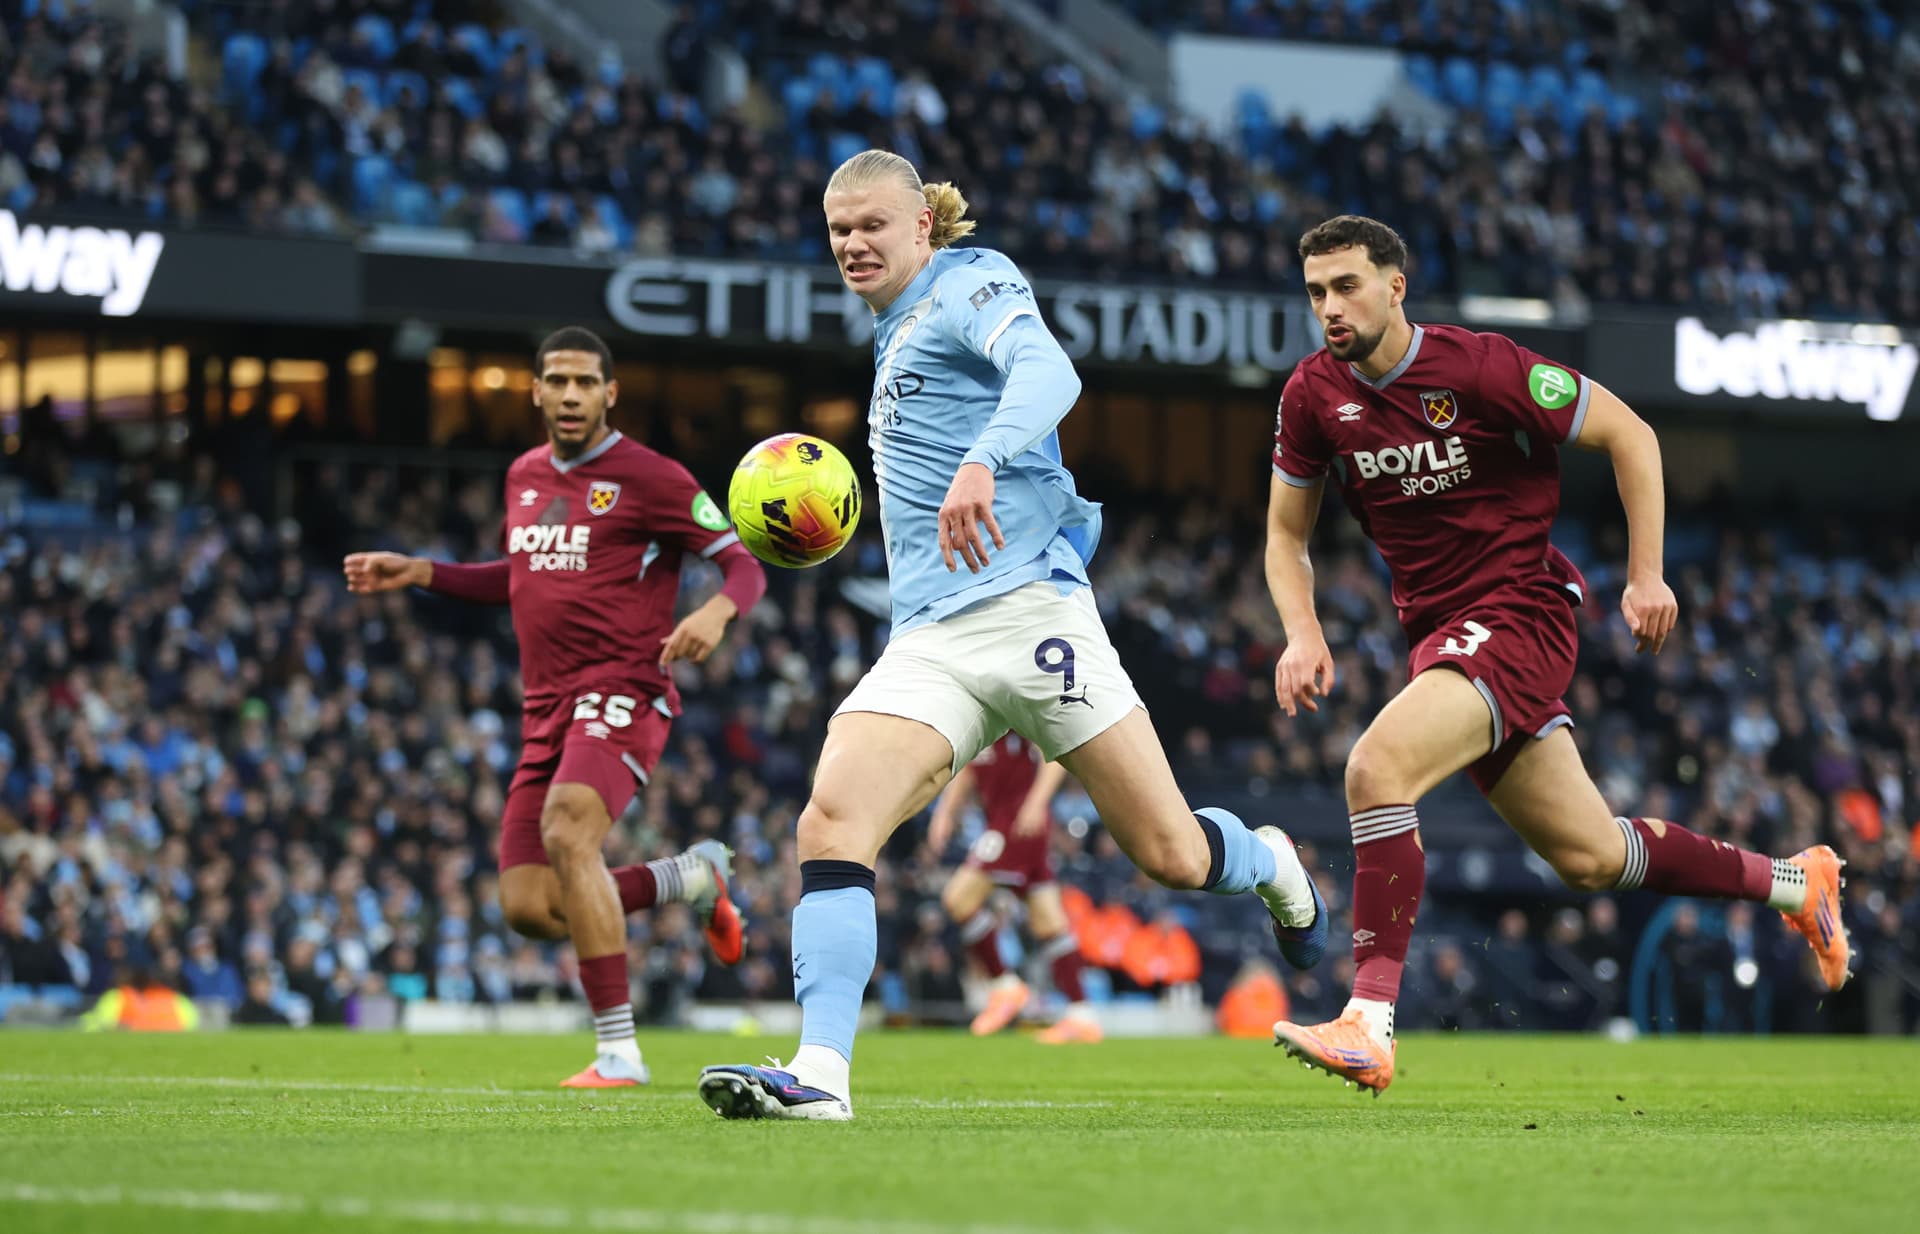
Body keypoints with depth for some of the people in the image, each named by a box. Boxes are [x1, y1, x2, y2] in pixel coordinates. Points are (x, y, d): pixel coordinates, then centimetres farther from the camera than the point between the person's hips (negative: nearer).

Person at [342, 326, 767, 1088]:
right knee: (528, 907, -3)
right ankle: (694, 877, 23)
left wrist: (717, 610, -26)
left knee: (568, 833, -32)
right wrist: (418, 573, 23)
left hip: (622, 692, -7)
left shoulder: (648, 477, -3)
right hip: (547, 708, 7)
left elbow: (745, 565, -4)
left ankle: (619, 1050, -28)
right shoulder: (524, 477, 17)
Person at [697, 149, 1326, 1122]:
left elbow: (1046, 370, -24)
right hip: (925, 642, 7)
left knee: (1172, 857, -2)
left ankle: (1270, 865, 34)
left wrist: (981, 464, -42)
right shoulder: (896, 331, 23)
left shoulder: (969, 285, -2)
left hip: (1026, 604, -7)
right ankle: (821, 1074, -27)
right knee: (829, 827, -19)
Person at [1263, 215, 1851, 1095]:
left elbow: (1628, 434, -6)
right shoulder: (1313, 395, -1)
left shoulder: (1479, 367, -16)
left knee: (1378, 766, -29)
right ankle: (1794, 883, 34)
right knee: (1590, 858, 12)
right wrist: (1302, 634, -5)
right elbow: (1287, 533, 12)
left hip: (1519, 614, -6)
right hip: (1437, 631, 6)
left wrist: (1645, 576, -8)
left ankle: (1369, 1022, -29)